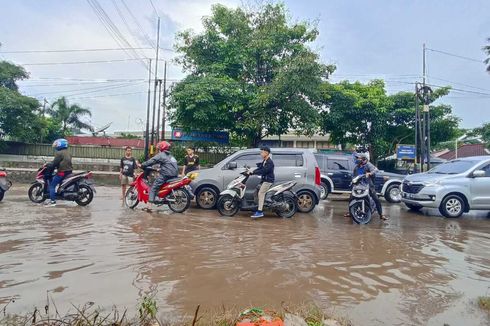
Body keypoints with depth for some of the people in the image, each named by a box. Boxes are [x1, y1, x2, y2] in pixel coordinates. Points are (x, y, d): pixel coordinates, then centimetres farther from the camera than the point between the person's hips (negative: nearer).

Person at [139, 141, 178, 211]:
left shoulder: (161, 155, -1)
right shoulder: (170, 156, 23)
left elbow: (151, 161, -5)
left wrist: (142, 165, 1)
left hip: (166, 175, -8)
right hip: (174, 176, 8)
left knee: (153, 188, -4)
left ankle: (149, 206, -13)